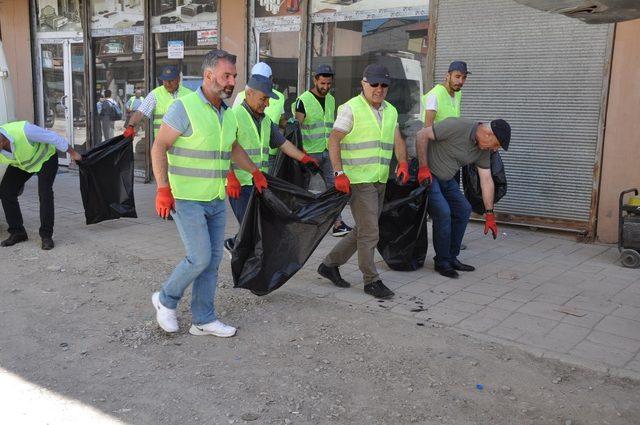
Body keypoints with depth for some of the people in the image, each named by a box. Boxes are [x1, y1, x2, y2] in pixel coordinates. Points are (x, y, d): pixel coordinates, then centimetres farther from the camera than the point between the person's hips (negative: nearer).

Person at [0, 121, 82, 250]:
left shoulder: (23, 130, -41)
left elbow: (52, 137, -27)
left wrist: (72, 152, -16)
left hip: (45, 158, -5)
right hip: (20, 163, 5)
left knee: (45, 193, -19)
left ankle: (46, 235, -10)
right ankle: (17, 232, 5)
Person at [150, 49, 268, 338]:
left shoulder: (228, 113, 10)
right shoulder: (185, 107, -13)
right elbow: (159, 147, -14)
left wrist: (255, 171, 29)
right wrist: (163, 189, -22)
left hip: (217, 201, 7)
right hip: (187, 199, -7)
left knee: (212, 261, 9)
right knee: (200, 258, -9)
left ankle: (203, 320, 20)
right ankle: (166, 300, 17)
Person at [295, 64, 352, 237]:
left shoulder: (331, 100, 12)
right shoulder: (303, 100, -8)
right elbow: (296, 128, -14)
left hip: (328, 152, 5)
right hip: (309, 153, -5)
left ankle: (337, 223, -3)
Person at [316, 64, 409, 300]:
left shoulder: (390, 111, 15)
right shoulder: (351, 108, -7)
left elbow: (397, 140, 12)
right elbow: (334, 141, -13)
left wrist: (403, 163, -5)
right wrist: (339, 173, -21)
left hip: (380, 181, 8)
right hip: (359, 180, -8)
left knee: (363, 231, 14)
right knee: (369, 232, -5)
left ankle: (330, 264, 28)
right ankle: (371, 281, 9)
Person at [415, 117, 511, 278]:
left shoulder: (484, 150, -3)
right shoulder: (456, 126, -26)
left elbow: (486, 180, 1)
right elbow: (422, 135, -22)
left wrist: (489, 214, 1)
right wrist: (423, 167, -22)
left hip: (446, 179, 8)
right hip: (426, 175, -8)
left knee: (463, 209, 4)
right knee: (443, 212, -19)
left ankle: (451, 258, 16)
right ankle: (442, 262, -3)